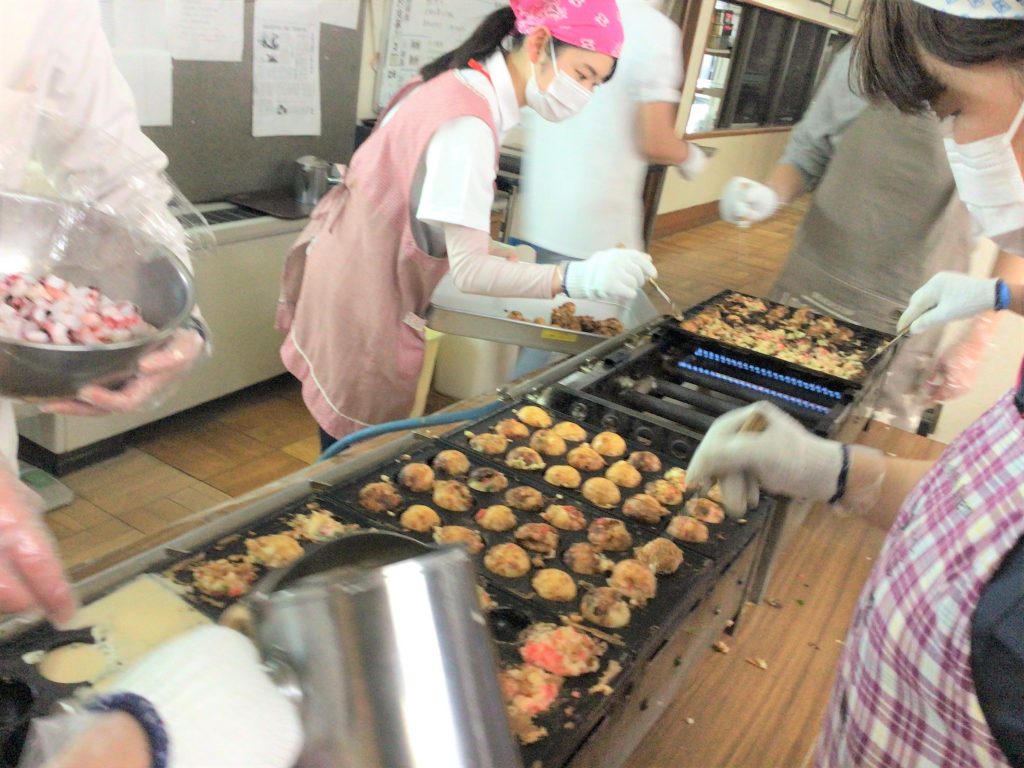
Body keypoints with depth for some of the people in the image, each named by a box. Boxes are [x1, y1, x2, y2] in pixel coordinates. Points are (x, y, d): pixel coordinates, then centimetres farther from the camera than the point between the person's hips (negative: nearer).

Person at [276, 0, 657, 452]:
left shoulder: (453, 86, 6)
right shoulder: (467, 125, -25)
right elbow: (469, 269, -29)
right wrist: (576, 279, -40)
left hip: (350, 287, 9)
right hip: (363, 315, -9)